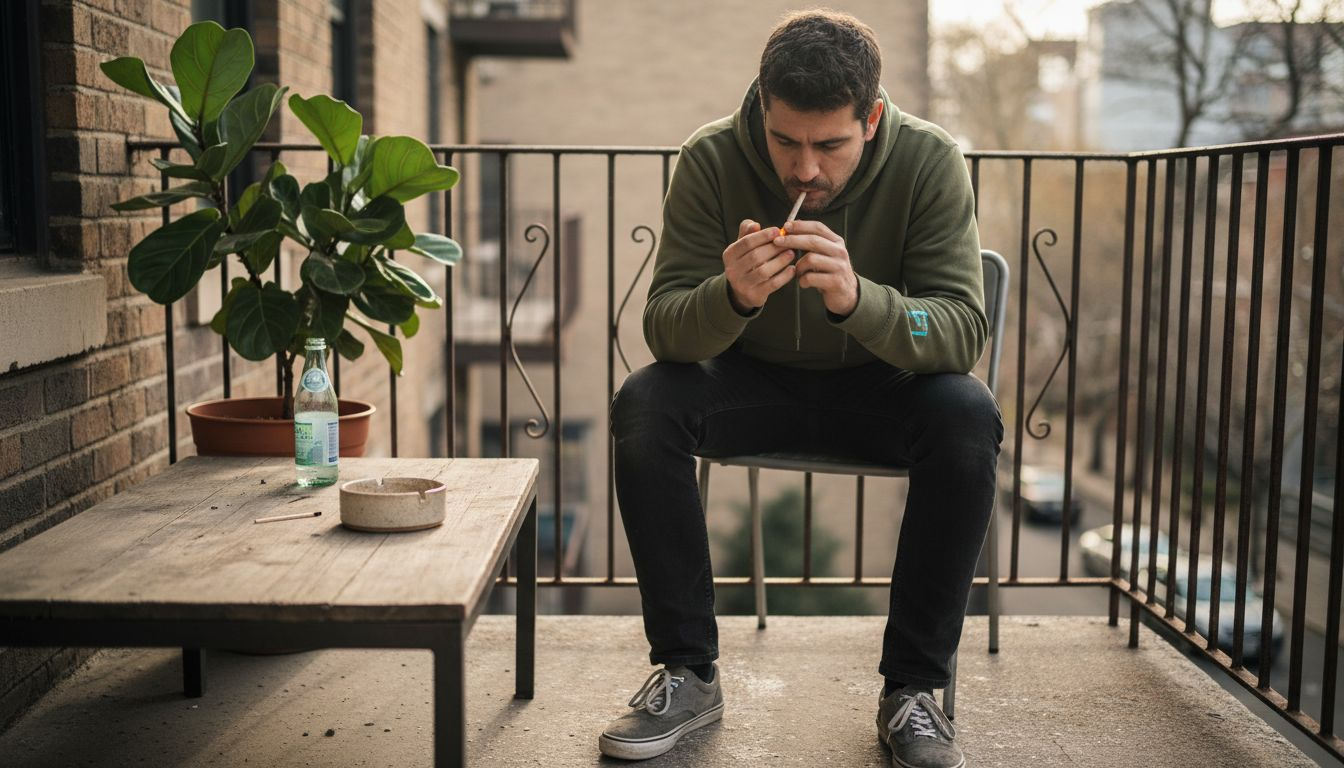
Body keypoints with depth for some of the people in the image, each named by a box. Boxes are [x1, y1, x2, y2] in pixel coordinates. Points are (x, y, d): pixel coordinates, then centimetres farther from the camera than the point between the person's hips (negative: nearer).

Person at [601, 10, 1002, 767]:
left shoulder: (929, 159, -18)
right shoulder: (713, 158, -17)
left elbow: (964, 331, -23)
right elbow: (666, 330, -19)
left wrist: (857, 299, -43)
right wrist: (732, 296, -43)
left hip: (881, 389, 0)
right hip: (754, 384, 1)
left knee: (969, 417, -31)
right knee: (643, 405, -27)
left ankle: (913, 687, -16)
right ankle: (689, 673, -13)